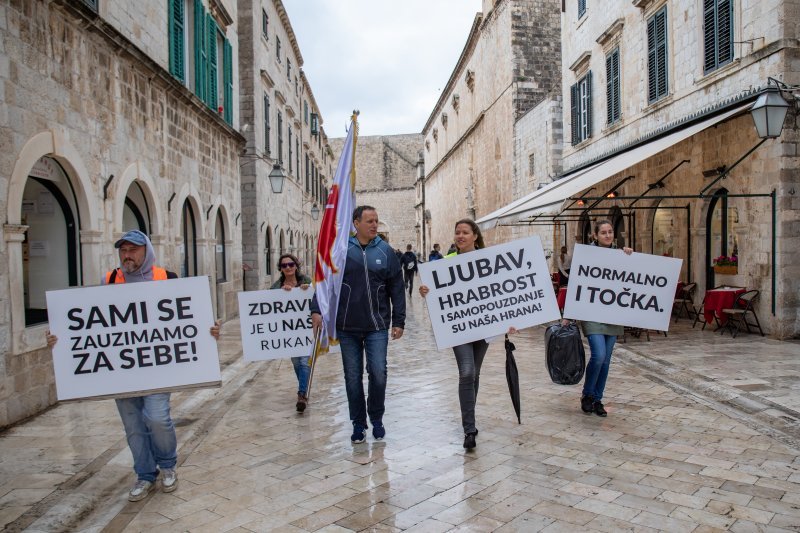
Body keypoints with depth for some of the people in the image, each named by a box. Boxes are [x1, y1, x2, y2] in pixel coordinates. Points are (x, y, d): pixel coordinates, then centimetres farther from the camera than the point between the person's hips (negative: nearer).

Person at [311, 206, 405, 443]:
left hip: (377, 327, 0)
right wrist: (317, 310, -11)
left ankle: (377, 419, 20)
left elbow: (396, 289, 3)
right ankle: (358, 423, 24)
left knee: (378, 373, -4)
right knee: (352, 377, 8)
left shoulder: (385, 252, 2)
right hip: (347, 327, 0)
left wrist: (399, 321, 1)